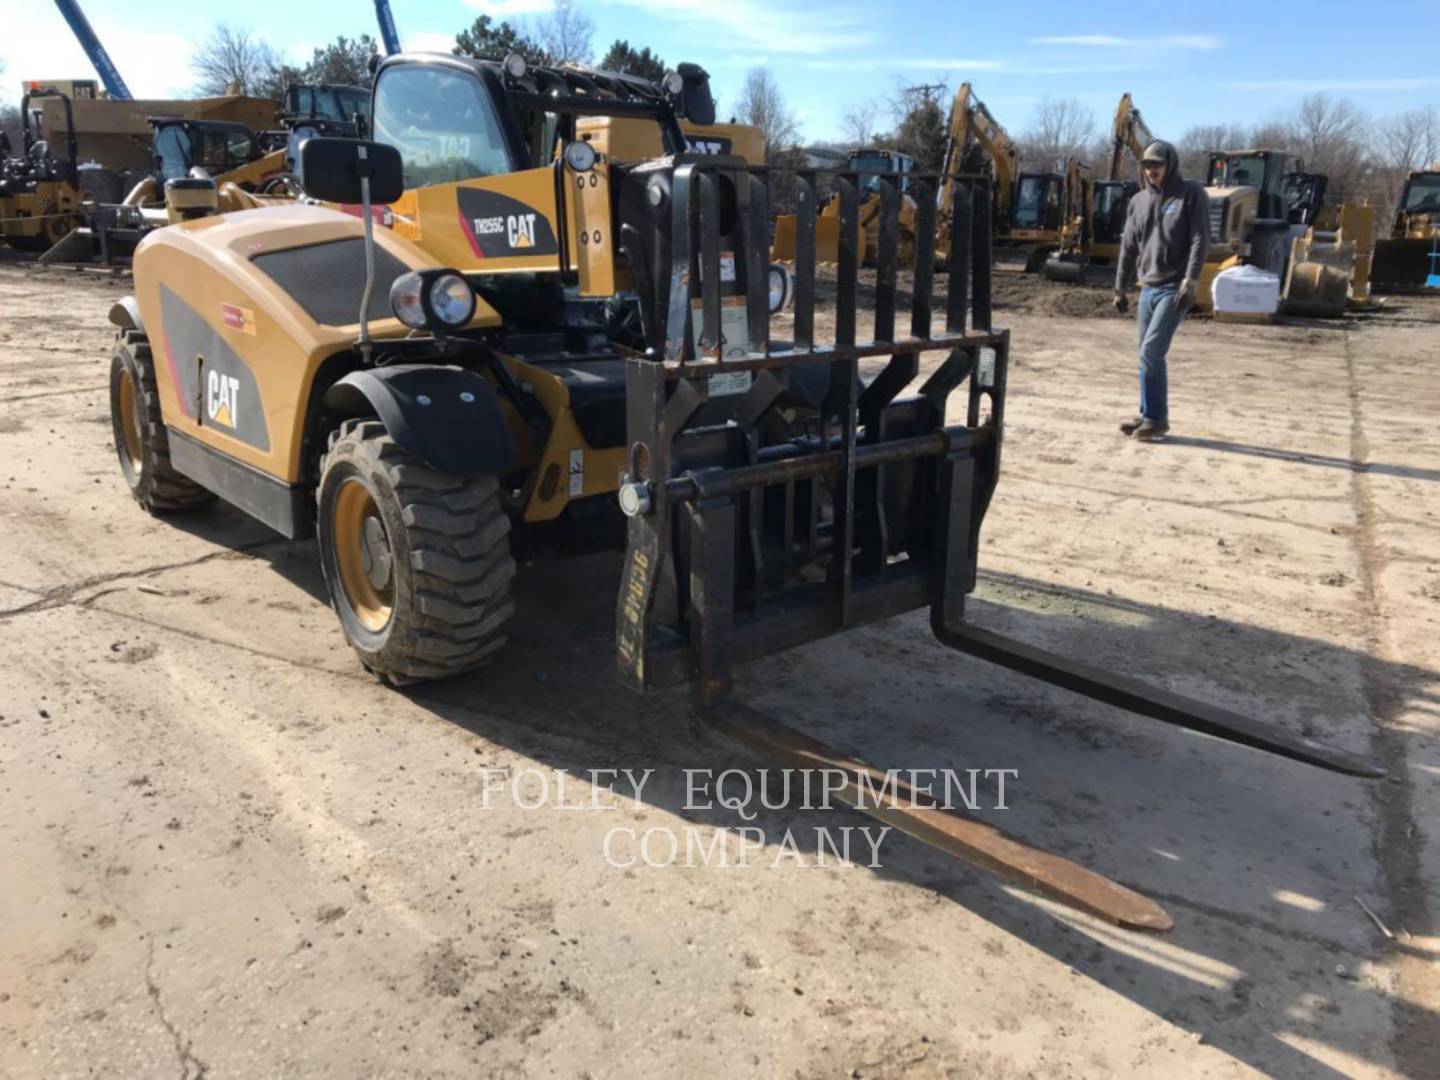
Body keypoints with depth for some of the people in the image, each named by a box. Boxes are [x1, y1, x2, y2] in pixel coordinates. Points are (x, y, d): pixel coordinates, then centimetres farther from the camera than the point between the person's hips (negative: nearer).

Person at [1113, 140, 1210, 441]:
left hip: (1175, 288, -6)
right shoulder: (1139, 200, 12)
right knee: (1148, 354, 8)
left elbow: (1200, 241, -10)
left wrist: (1190, 282, -19)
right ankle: (1148, 415, 18)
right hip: (1148, 288, 6)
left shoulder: (1192, 194, -3)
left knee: (1151, 352, -14)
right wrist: (1120, 288, 16)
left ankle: (1156, 418, -4)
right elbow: (1129, 247, 16)